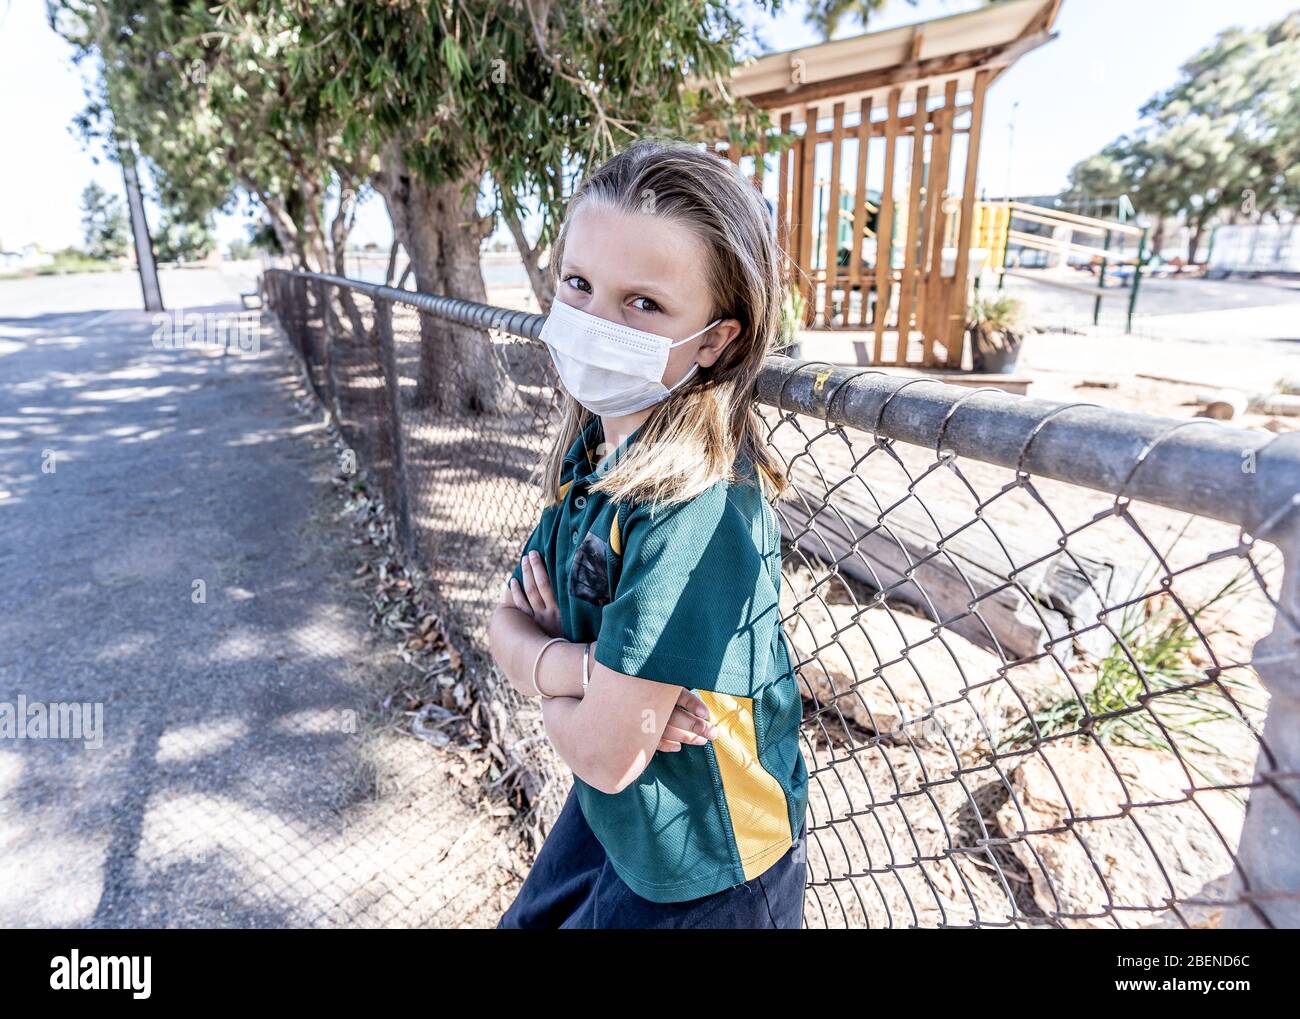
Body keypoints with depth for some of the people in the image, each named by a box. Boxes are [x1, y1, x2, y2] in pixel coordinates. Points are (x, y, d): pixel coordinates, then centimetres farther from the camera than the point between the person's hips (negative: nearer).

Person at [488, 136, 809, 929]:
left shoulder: (696, 506, -34)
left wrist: (542, 663, -10)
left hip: (698, 881, -6)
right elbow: (507, 625, -5)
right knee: (530, 920, 28)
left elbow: (605, 755, -29)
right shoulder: (593, 446, -9)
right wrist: (584, 667, -25)